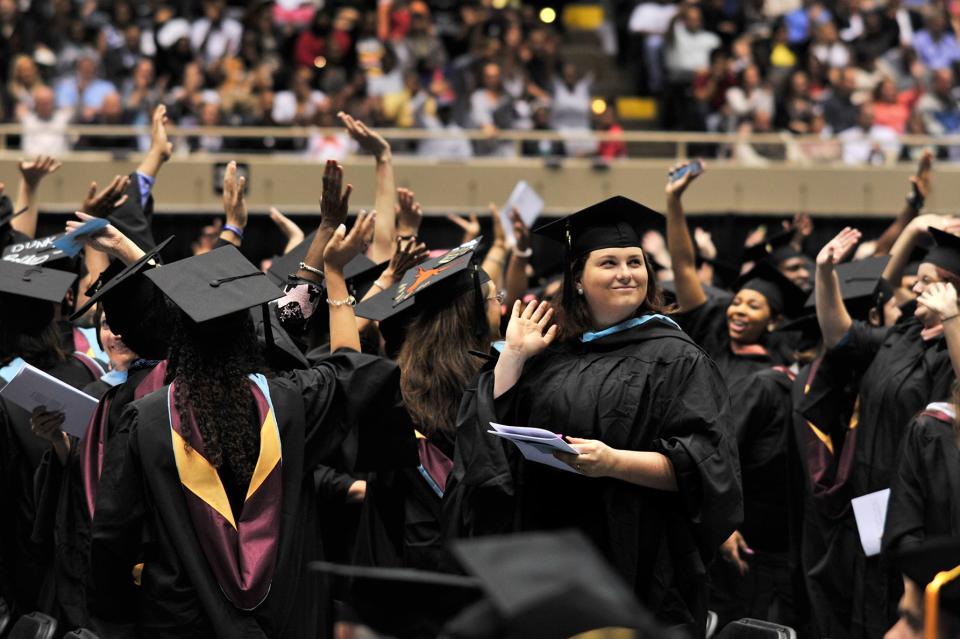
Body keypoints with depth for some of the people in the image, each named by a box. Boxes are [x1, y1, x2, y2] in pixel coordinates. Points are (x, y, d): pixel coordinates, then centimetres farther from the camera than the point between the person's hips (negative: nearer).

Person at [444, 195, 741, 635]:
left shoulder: (675, 359, -3)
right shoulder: (552, 356, 11)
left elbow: (700, 465, -12)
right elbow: (492, 432, 7)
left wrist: (615, 462, -24)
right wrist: (512, 355, 1)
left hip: (637, 562, -4)